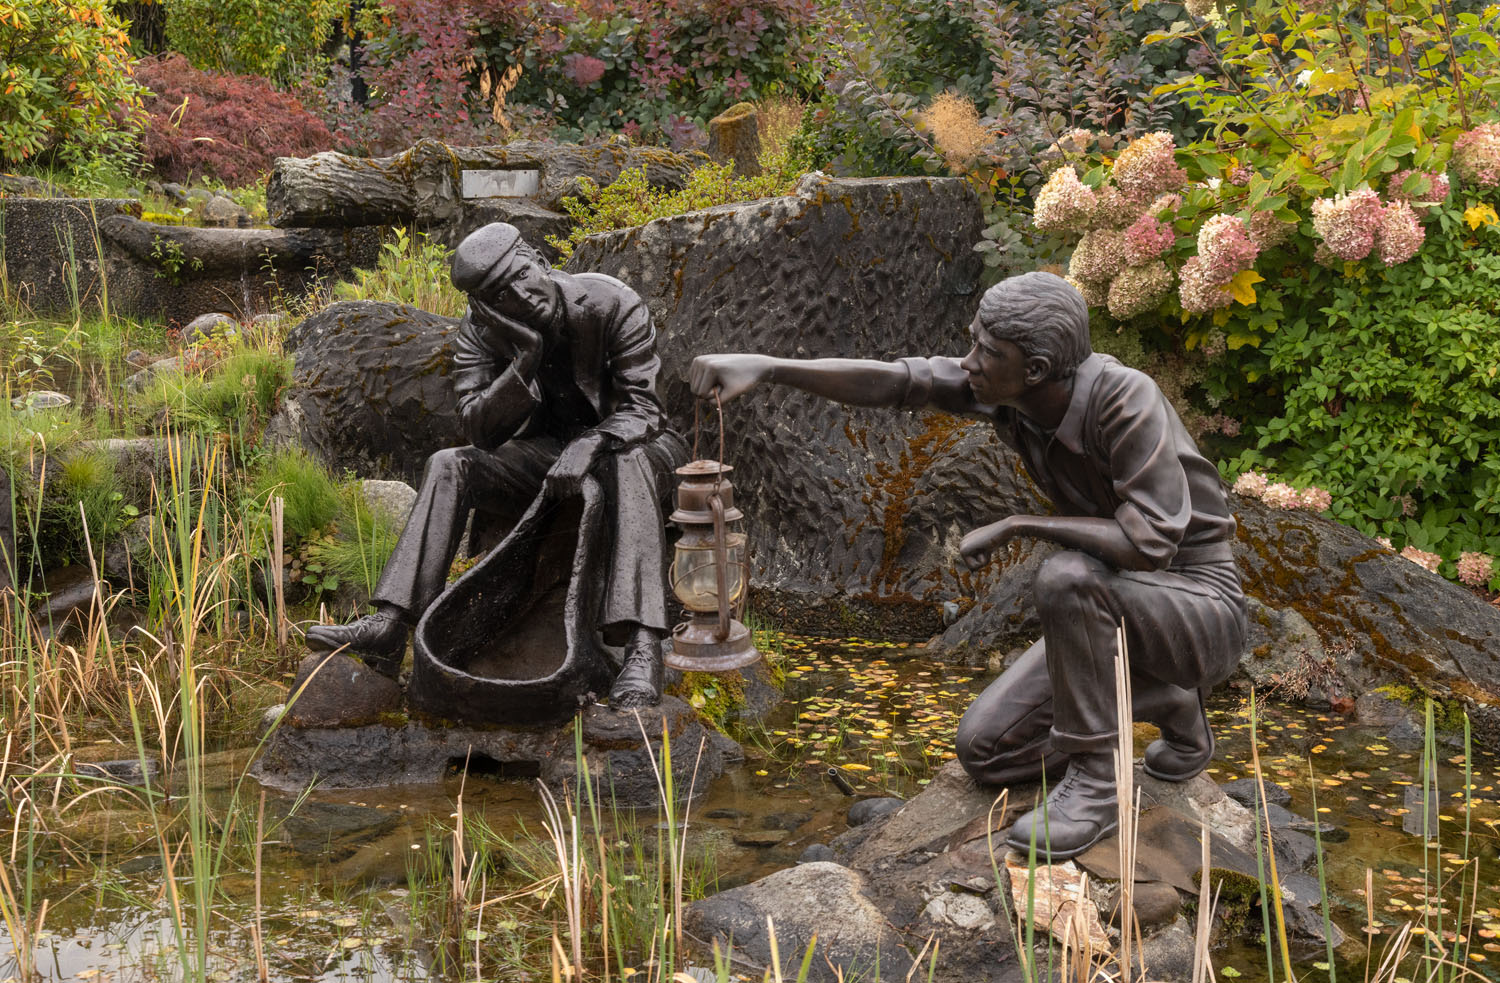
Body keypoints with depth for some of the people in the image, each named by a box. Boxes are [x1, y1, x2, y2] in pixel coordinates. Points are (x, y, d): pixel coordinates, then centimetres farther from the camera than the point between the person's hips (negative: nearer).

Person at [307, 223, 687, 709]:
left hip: (625, 443, -4)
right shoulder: (481, 330, -10)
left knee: (629, 462, -40)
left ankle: (642, 647, -52)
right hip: (547, 450, 4)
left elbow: (642, 408, -22)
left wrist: (592, 442, -42)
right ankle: (390, 625, -27)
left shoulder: (613, 304, -20)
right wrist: (525, 361, -32)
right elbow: (481, 431, -17)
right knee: (448, 466, -18)